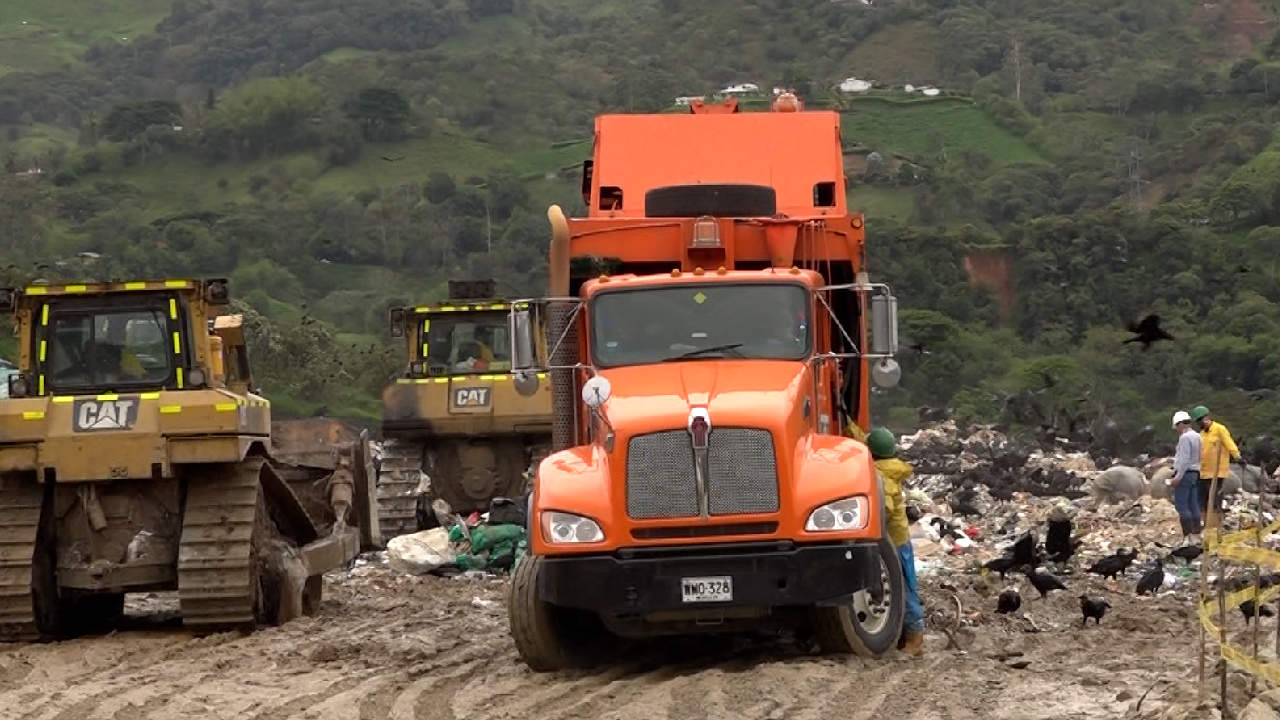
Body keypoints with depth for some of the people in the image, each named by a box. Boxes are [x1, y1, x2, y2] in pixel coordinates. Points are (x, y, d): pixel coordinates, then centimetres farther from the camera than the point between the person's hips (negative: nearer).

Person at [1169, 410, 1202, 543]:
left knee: (1181, 505, -9)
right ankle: (1196, 535, 8)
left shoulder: (1185, 437, -14)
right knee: (1193, 505, 9)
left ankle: (1187, 537, -14)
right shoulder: (1197, 436, 13)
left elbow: (1185, 459, -21)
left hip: (1184, 474, -9)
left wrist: (1178, 477, -22)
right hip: (1195, 474, 9)